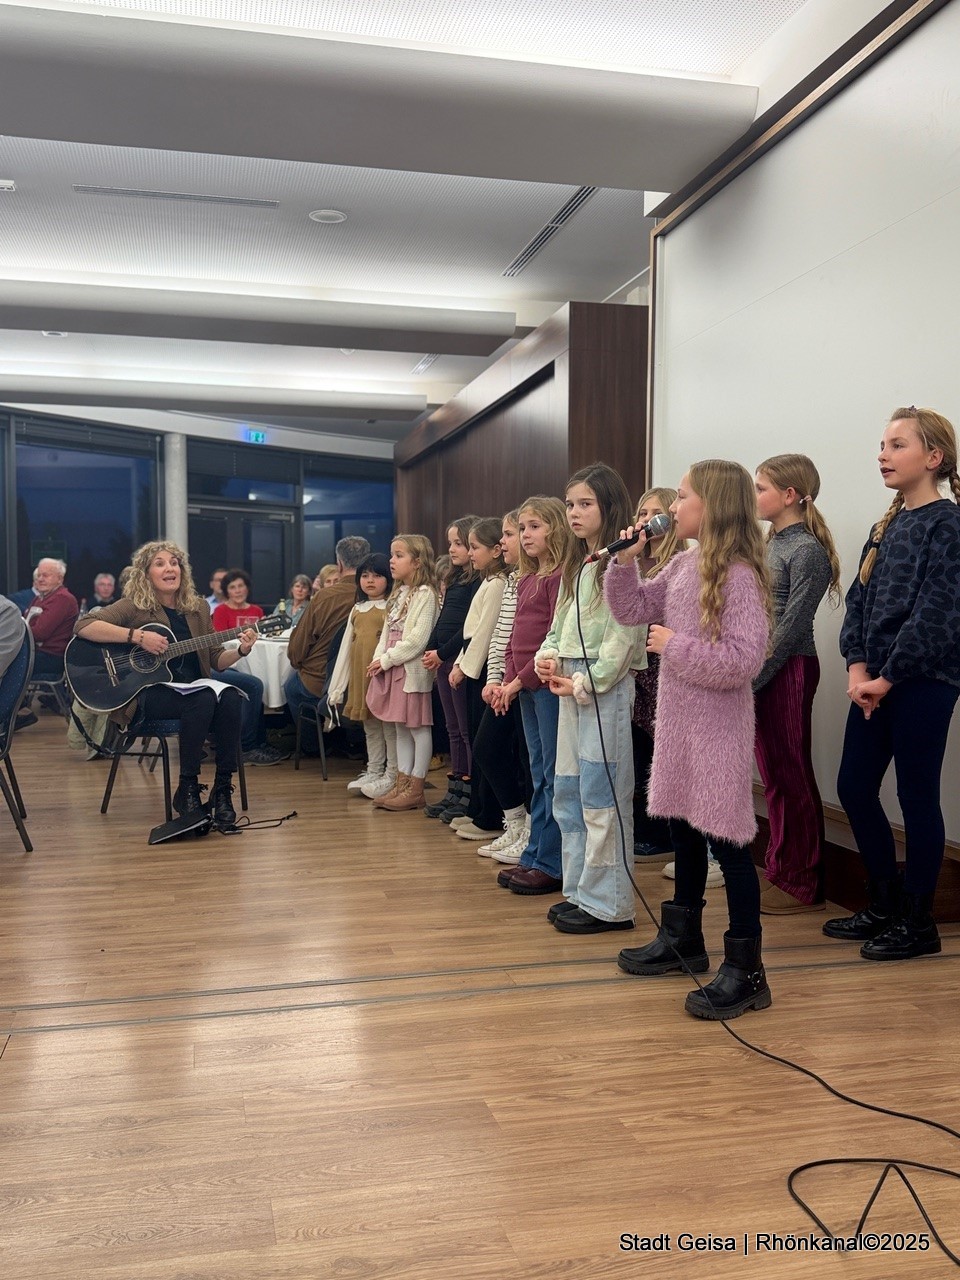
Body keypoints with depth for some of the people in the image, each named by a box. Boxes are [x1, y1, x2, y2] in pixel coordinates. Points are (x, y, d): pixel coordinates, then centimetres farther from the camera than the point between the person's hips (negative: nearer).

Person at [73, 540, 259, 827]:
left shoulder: (198, 608, 12)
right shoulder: (134, 607, -1)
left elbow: (217, 659, 14)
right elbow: (83, 626, -15)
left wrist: (241, 651, -7)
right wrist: (137, 636, -23)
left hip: (195, 686, 4)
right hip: (148, 692, -4)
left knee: (231, 698, -29)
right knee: (204, 699, -34)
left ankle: (222, 790, -19)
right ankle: (187, 789, -19)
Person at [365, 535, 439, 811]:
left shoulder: (425, 594, -12)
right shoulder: (398, 593, 15)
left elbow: (417, 639, -19)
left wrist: (387, 660, -14)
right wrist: (378, 659, 1)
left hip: (413, 670, -9)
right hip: (392, 670, 9)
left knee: (418, 727, 0)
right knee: (401, 727, 13)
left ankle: (415, 789, 5)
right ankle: (402, 784, 20)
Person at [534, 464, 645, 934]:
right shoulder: (574, 568, 17)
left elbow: (624, 636, -17)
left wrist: (585, 683, -16)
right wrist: (546, 657, 0)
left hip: (604, 688, -9)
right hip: (570, 688, 10)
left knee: (601, 796, -4)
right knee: (568, 794, 14)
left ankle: (607, 904, 6)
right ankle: (579, 892, 25)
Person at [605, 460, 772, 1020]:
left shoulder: (740, 576, -17)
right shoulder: (682, 564, 8)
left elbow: (744, 660, -25)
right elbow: (632, 608, 15)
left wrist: (674, 647, -18)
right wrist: (625, 560, 1)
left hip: (718, 728, -9)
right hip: (677, 718, 9)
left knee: (726, 839, -2)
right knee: (684, 832, 19)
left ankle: (746, 972, 9)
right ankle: (683, 940, 35)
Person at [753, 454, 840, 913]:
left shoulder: (807, 551, -12)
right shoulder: (771, 544, 13)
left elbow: (791, 626, -16)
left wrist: (754, 675, -16)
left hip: (788, 670, -8)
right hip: (760, 670, 8)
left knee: (792, 776, 0)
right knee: (772, 775, 14)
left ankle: (802, 882, 11)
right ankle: (778, 870, 25)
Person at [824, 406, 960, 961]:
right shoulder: (888, 525, 14)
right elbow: (859, 598, 10)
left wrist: (886, 677, -14)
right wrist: (858, 667, -4)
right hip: (875, 682, 8)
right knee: (855, 788, 11)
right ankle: (885, 904, 28)